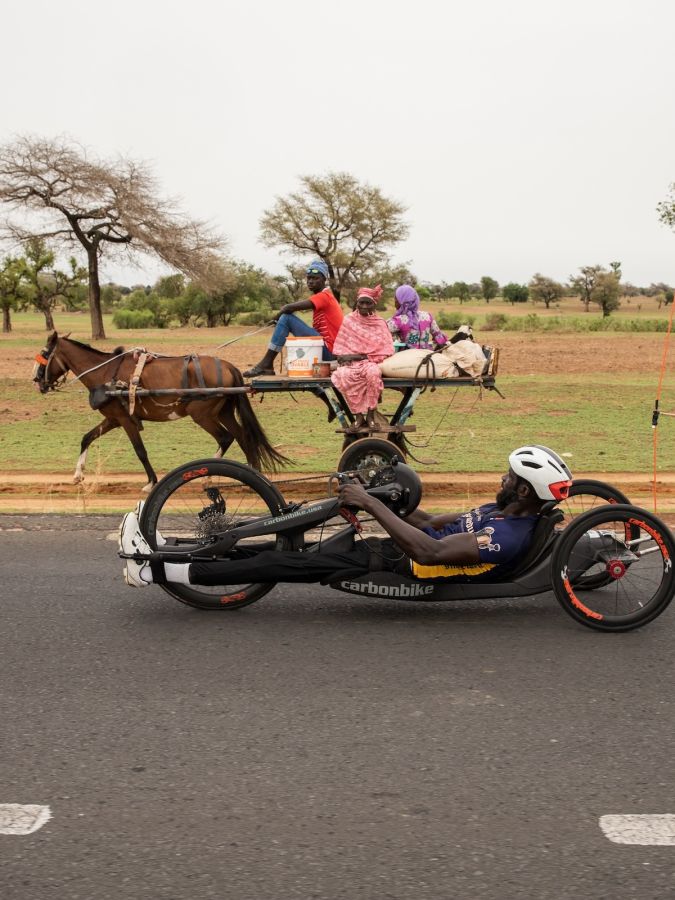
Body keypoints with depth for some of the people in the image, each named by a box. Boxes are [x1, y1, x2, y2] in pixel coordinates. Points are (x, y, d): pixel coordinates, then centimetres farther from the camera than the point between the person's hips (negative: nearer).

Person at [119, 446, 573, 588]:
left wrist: (371, 503, -29)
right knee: (289, 549, 2)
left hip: (398, 570, -9)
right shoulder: (499, 511, 12)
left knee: (286, 564, -14)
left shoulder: (509, 537, -21)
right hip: (391, 549, 9)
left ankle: (158, 570, -10)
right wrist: (388, 499, 10)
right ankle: (163, 556, 4)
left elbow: (430, 550, -32)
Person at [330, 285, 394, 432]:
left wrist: (361, 356, -12)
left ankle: (370, 414, -23)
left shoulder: (380, 324, 7)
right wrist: (342, 357, -12)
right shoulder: (349, 320, 9)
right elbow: (340, 348, 10)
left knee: (373, 372, -38)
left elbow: (384, 351, -2)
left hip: (371, 361, -1)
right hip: (349, 362, 1)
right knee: (344, 376, -36)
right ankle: (359, 415, -26)